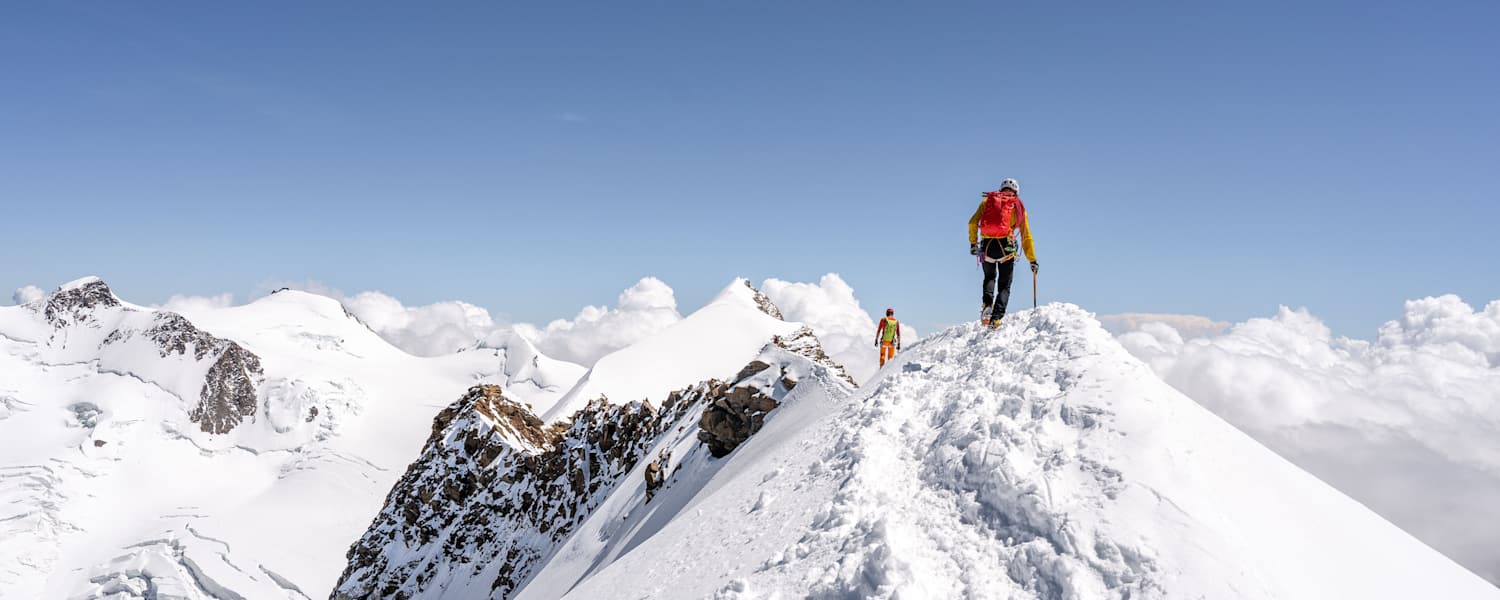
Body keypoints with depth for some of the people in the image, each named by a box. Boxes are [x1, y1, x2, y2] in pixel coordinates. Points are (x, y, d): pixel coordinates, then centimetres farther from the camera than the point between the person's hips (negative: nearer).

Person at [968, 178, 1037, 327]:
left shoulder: (987, 201, 16)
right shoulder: (1018, 206, 14)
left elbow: (973, 222, 3)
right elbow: (1026, 237, 13)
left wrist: (973, 243, 11)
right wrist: (1033, 260, 16)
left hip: (987, 246, 1)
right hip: (1006, 247, -1)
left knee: (989, 277, 26)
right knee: (1004, 285, 10)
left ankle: (987, 303, -1)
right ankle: (996, 317, -8)